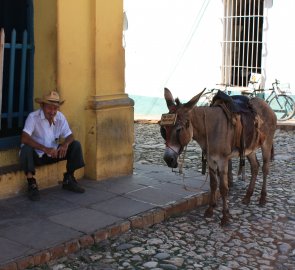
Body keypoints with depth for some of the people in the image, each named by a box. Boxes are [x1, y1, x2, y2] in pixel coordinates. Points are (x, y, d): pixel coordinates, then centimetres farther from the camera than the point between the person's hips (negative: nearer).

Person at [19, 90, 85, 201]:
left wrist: (65, 144, -26)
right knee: (26, 149, -36)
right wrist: (45, 149, -41)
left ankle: (68, 180, 4)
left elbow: (69, 136, 0)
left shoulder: (60, 117, -4)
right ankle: (31, 184, -20)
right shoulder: (33, 117, -20)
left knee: (76, 145, -8)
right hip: (36, 155, -5)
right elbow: (24, 138, -31)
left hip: (53, 154, 5)